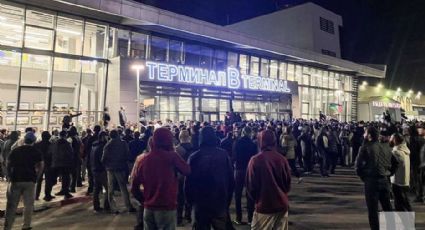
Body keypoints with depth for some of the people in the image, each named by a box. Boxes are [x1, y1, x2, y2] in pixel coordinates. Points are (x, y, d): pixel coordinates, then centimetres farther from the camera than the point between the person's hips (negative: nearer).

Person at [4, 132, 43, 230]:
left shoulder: (15, 150, 6)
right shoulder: (36, 152, 1)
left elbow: (8, 164, 4)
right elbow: (40, 166, -5)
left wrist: (10, 176, 12)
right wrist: (35, 177, 4)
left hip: (15, 180, 1)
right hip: (29, 180, -1)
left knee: (11, 205, 7)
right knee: (28, 204, 9)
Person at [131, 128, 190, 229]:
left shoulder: (143, 160, 2)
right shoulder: (171, 156, -12)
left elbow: (134, 187, 5)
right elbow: (187, 171, 1)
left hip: (148, 208, 5)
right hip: (167, 207, -4)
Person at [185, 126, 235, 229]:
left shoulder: (194, 157, -10)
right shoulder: (224, 155, -6)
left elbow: (189, 181, -6)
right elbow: (231, 180, -2)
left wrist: (190, 200, 8)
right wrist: (228, 200, 8)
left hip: (200, 203, 0)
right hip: (220, 203, 1)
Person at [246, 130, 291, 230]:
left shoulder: (255, 160, -14)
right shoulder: (282, 159, -6)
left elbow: (250, 186, -7)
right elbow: (288, 183, 4)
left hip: (264, 205, -3)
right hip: (281, 204, 3)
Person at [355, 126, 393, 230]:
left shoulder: (365, 148, -8)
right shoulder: (384, 148, 7)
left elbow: (358, 166, -10)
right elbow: (390, 164, 8)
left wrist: (364, 177, 4)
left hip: (372, 180, -5)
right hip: (385, 180, 5)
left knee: (373, 210, 5)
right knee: (387, 208, 19)